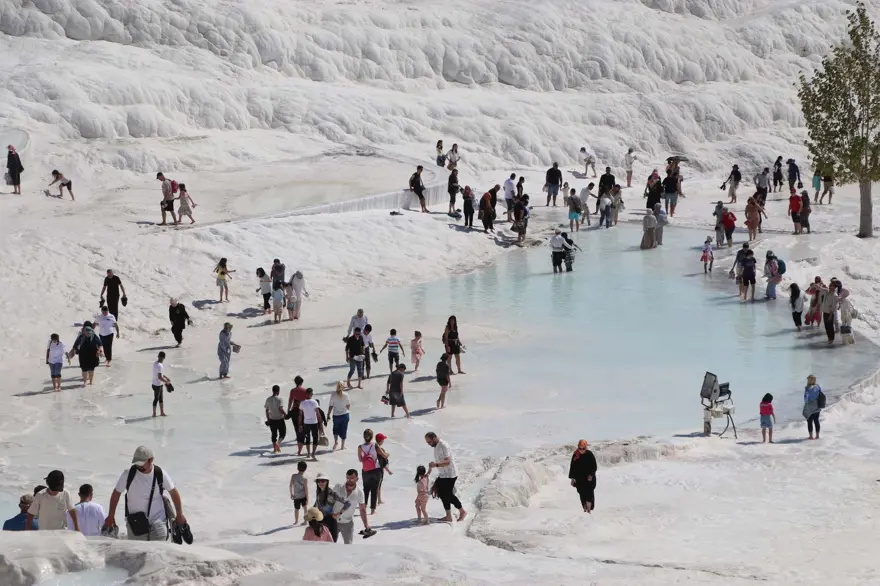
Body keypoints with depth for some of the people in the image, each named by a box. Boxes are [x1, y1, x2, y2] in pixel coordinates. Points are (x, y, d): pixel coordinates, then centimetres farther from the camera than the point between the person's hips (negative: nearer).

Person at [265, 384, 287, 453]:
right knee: (282, 433, 8)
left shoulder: (268, 399, 4)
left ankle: (275, 449, 17)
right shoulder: (279, 399, -14)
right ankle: (278, 445, -14)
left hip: (271, 420, 5)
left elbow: (266, 410, 8)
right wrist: (286, 414, -6)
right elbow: (280, 409, -22)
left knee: (273, 434, 15)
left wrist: (268, 419, 16)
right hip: (279, 419, -5)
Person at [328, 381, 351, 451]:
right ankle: (343, 445, 21)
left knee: (336, 429, 22)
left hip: (336, 415, 0)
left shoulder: (333, 395, -11)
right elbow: (348, 406, -3)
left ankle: (336, 441, 5)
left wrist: (328, 414, 3)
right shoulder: (346, 395, -10)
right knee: (344, 429, 13)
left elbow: (331, 406, -8)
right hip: (345, 415, 0)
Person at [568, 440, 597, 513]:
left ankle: (589, 509, -11)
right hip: (579, 478, 3)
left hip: (589, 478, -3)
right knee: (582, 494, 5)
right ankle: (585, 509, 13)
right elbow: (572, 467, 6)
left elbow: (594, 466, -3)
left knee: (589, 494, -10)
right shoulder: (575, 455, 0)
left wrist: (591, 475, -15)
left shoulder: (589, 454, -7)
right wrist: (572, 478, 4)